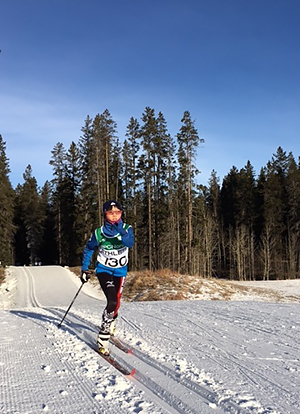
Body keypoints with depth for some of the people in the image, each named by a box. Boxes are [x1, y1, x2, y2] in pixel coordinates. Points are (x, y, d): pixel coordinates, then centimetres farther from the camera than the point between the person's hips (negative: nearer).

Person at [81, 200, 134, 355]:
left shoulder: (126, 229, -11)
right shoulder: (99, 233, -13)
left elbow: (130, 243, -30)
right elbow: (88, 250, 3)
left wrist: (121, 231, -44)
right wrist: (84, 269, 2)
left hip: (120, 272, 3)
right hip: (104, 270, -3)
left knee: (116, 303, 9)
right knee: (112, 301, -20)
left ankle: (110, 322, 43)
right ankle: (103, 338, -11)